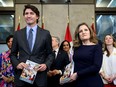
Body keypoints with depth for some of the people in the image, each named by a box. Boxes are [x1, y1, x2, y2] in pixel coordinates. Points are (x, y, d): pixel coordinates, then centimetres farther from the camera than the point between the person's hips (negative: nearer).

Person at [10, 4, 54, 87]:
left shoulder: (45, 33, 4)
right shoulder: (18, 34, 8)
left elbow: (50, 54, 7)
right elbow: (13, 54, 11)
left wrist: (46, 65, -10)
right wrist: (17, 64, -8)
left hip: (40, 75, -1)